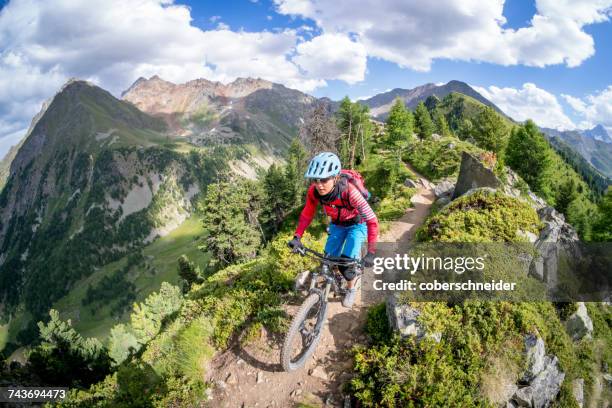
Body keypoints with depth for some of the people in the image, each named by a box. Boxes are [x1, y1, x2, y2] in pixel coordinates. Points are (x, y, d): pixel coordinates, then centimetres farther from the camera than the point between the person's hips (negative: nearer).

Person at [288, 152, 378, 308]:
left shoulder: (349, 191, -41)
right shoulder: (314, 191, -28)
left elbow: (372, 220, -38)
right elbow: (307, 214, -9)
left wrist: (371, 252, -43)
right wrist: (297, 237, -21)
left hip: (357, 224, -4)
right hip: (337, 224, 4)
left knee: (346, 263, -12)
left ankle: (351, 289, 19)